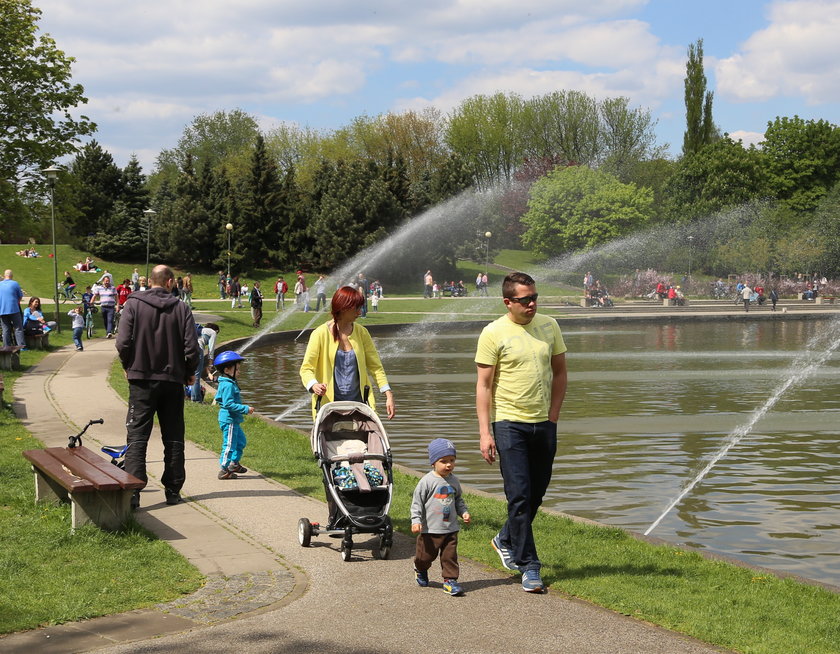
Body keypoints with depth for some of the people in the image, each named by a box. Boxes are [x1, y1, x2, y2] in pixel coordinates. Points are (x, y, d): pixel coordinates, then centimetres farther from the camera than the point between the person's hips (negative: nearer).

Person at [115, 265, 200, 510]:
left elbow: (123, 343, -11)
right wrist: (190, 373, 11)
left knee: (137, 436, 0)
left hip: (142, 379, -1)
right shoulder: (181, 308, -3)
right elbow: (191, 347, -7)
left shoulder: (133, 304, -6)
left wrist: (129, 368, 7)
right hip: (173, 380, 1)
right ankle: (173, 490, 15)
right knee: (173, 438, 12)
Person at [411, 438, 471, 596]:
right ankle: (421, 570, 40)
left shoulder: (453, 481, 6)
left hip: (450, 529, 3)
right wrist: (416, 520, -16)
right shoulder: (427, 481, -11)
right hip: (430, 528, -3)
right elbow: (417, 502, -8)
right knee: (425, 555, 11)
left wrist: (464, 512, 5)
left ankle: (450, 580, 9)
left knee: (450, 556, -1)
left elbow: (459, 500, 20)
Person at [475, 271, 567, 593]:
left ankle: (506, 540, 37)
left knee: (536, 493, 13)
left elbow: (560, 372, 14)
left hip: (544, 424, 5)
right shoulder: (493, 333, -8)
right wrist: (485, 432, -12)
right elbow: (483, 385, -7)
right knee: (519, 496, -6)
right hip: (509, 424, -5)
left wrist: (553, 416, 6)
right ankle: (529, 566, 2)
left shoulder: (549, 326, 5)